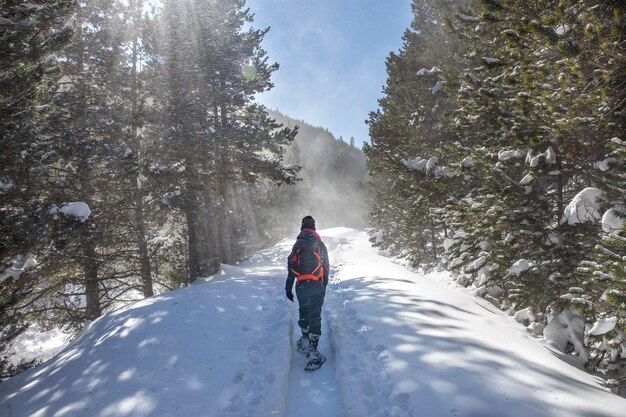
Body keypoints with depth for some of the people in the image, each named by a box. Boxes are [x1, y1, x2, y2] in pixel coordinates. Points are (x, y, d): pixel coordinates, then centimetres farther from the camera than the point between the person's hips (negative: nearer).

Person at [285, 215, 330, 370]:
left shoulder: (297, 245, -2)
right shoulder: (320, 245, 3)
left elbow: (291, 267, -3)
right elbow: (326, 267, 8)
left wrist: (288, 287, 4)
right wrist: (324, 285, 20)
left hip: (301, 287, 0)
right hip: (318, 286, 0)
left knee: (303, 313, 21)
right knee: (315, 317, 1)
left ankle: (305, 342, 33)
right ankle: (313, 352, -6)